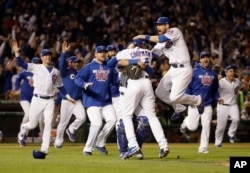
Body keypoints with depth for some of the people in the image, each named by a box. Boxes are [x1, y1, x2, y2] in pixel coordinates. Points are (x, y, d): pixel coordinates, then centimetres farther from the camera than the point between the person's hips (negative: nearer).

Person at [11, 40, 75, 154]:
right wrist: (17, 53, -25)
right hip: (37, 99, -2)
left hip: (50, 101, 2)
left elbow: (60, 86, 19)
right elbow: (21, 64, -11)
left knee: (48, 124, -7)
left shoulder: (56, 72, 10)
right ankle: (23, 130, 40)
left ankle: (45, 148, -3)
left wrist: (68, 96, 11)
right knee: (32, 125, 5)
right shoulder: (36, 68, -1)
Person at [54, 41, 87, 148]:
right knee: (63, 122, 3)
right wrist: (64, 53, -32)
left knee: (82, 117, -18)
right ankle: (58, 142, 19)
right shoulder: (65, 72, -2)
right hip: (66, 101, -4)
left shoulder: (80, 73, 14)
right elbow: (61, 64, -21)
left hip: (77, 101, 4)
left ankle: (71, 130, 10)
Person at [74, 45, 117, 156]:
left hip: (106, 101, 4)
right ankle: (88, 148, -1)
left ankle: (100, 143, 5)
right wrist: (84, 84, -27)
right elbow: (78, 78, -6)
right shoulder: (89, 67, 2)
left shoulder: (109, 68, 15)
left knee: (112, 119, -14)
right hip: (92, 100, -4)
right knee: (97, 123, -16)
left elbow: (115, 81, 15)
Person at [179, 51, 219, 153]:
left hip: (208, 104, 4)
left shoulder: (213, 74, 10)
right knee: (192, 127, -3)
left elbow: (215, 89, 20)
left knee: (206, 126, -4)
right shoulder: (195, 72, -5)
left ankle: (203, 148, 2)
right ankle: (186, 122, 33)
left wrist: (216, 99, 6)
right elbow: (187, 86, -5)